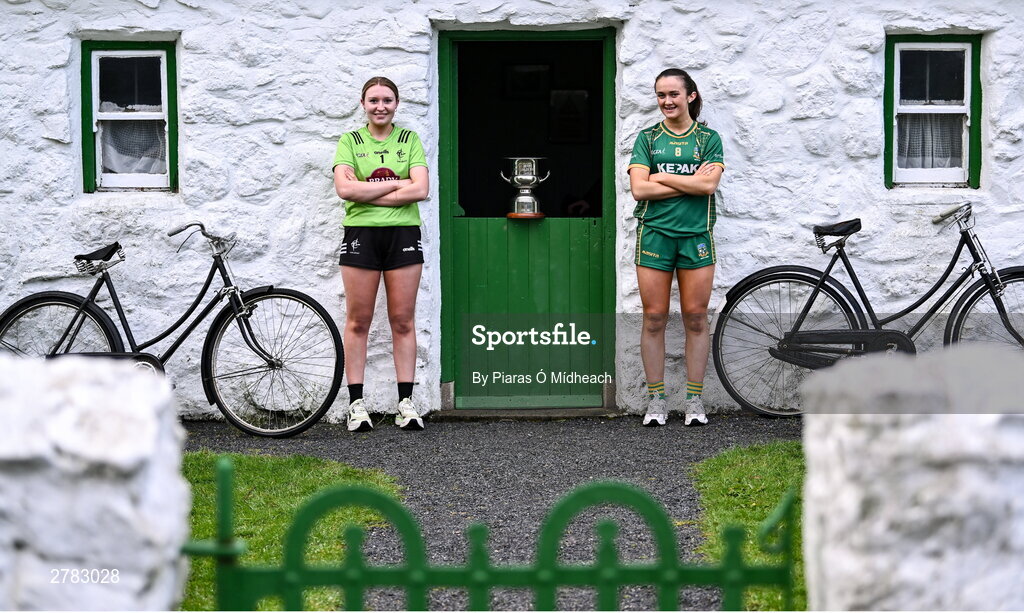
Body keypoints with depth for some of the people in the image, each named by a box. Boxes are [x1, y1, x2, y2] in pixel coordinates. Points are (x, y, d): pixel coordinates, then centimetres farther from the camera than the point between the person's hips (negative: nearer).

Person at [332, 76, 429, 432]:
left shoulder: (409, 140, 9)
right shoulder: (350, 141, 7)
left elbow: (420, 189, -5)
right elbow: (344, 188, -8)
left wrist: (369, 194, -8)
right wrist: (396, 183, -8)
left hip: (403, 234, 1)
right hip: (361, 234, -1)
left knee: (403, 320, 2)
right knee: (358, 321, 0)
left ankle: (406, 403, 6)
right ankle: (356, 405, 4)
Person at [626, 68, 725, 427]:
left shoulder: (708, 138, 7)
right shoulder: (647, 138, 9)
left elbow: (709, 185, -9)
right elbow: (639, 189, -4)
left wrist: (660, 176, -7)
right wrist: (689, 182, -7)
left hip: (696, 236, 0)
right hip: (654, 234, 0)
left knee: (696, 317, 0)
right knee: (654, 318, -1)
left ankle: (694, 400, 8)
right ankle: (656, 400, 7)